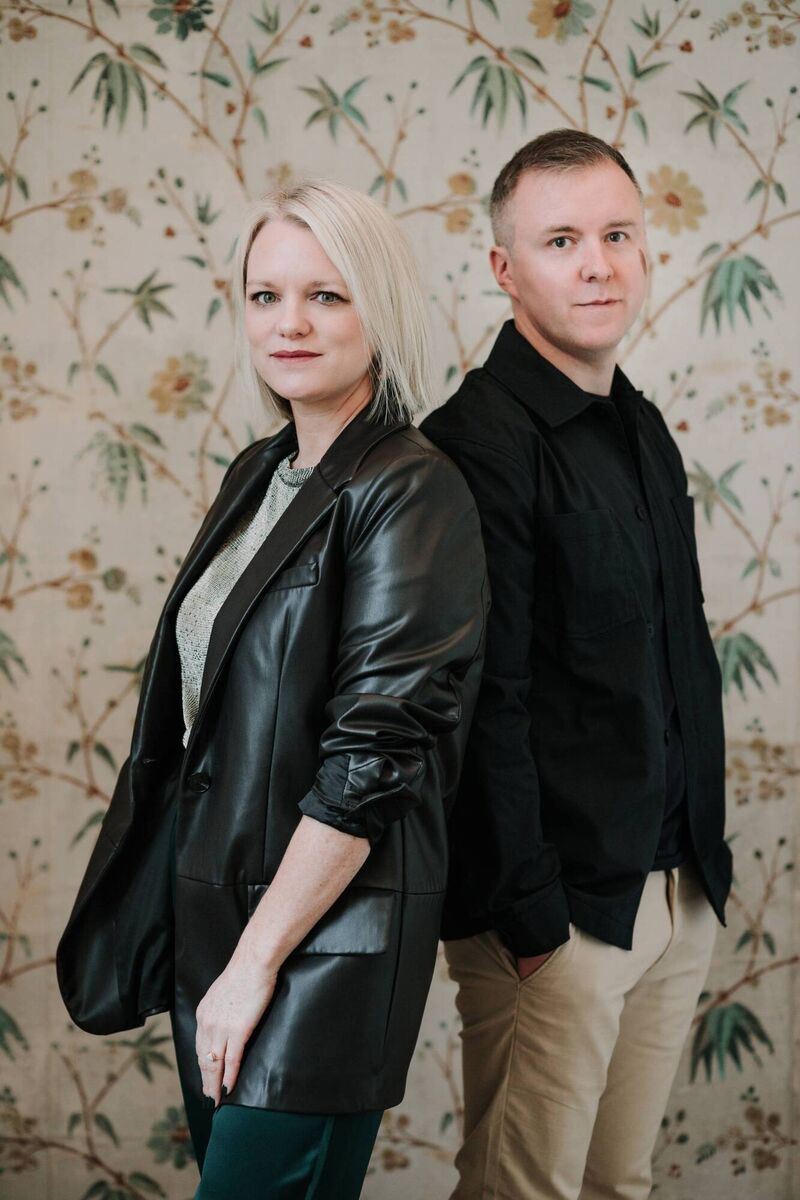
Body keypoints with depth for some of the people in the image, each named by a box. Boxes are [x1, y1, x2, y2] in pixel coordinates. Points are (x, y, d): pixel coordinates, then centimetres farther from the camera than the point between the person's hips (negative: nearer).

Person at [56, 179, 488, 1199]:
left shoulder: (410, 493, -15)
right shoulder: (259, 474, 10)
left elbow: (373, 759, -20)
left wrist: (256, 963, -18)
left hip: (325, 932, -8)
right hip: (209, 903, 8)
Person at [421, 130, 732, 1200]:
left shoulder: (645, 432, 13)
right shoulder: (480, 442, -14)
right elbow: (485, 701, -17)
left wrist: (704, 857, 14)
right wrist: (530, 917, -18)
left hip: (680, 893, 8)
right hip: (558, 906, -8)